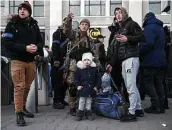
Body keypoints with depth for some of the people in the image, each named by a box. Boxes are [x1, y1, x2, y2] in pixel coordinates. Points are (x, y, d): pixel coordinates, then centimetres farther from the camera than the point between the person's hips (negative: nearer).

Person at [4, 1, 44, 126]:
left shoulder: (34, 25, 8)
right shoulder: (12, 24, -4)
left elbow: (41, 41, 10)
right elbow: (8, 43, -12)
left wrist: (37, 47, -14)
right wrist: (25, 48, -22)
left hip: (31, 61, 4)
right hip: (17, 60, -4)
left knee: (27, 87, 12)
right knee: (19, 87, -6)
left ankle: (23, 108, 29)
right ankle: (19, 113, 1)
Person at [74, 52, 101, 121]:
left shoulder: (94, 69, 1)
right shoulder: (79, 69, -4)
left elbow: (98, 79, 7)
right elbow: (76, 79, 1)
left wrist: (96, 86, -1)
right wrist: (77, 85, -11)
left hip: (91, 89, 2)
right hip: (82, 89, -2)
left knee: (89, 102, 13)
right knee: (81, 102, 2)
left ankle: (88, 114, 25)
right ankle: (80, 114, 13)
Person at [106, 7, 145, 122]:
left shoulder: (131, 24, 2)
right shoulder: (118, 31, 26)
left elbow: (142, 37, -11)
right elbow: (115, 49, 25)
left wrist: (128, 39, -21)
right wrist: (111, 63, 21)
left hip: (131, 58, -9)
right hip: (123, 61, 9)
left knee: (131, 86, -10)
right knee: (131, 86, 12)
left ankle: (132, 113, -7)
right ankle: (139, 109, 21)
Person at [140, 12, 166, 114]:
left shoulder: (149, 27, -11)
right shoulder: (160, 28, 19)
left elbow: (148, 43, -24)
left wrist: (140, 53, -12)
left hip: (151, 61, -8)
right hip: (161, 61, 8)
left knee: (149, 83, -2)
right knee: (159, 83, 12)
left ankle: (155, 106, -4)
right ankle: (161, 106, 13)